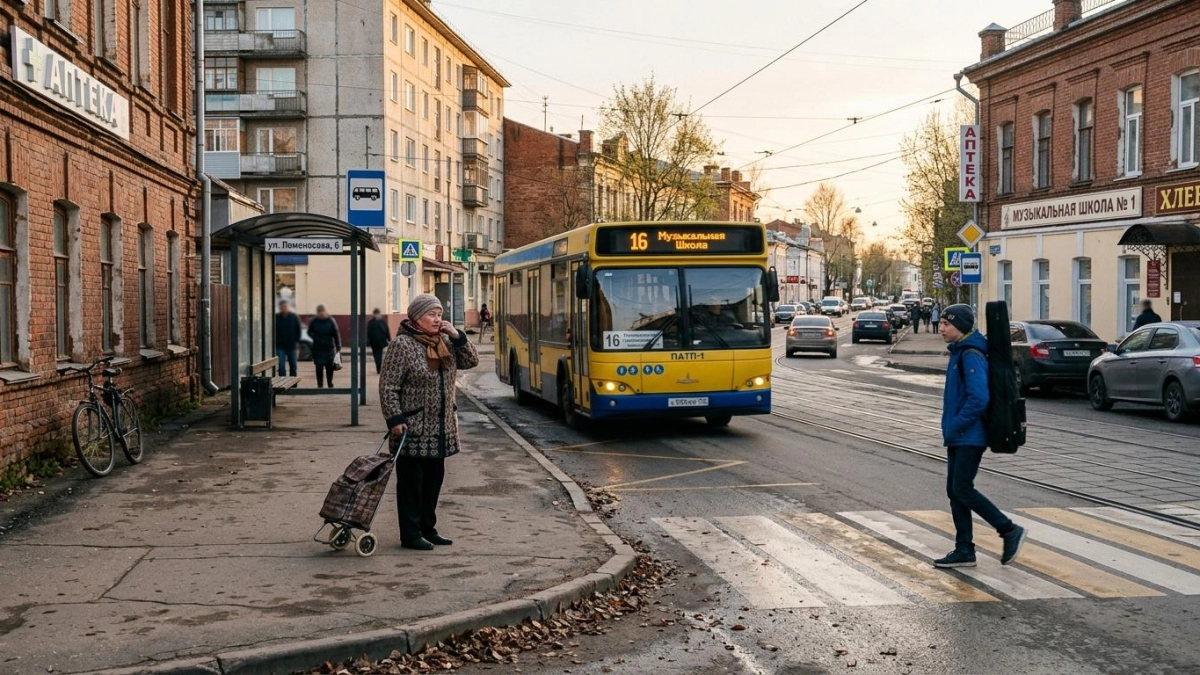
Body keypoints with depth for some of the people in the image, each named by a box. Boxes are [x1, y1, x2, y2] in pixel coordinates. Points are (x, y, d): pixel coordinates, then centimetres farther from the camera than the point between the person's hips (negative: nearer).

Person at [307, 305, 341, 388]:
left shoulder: (331, 321, -2)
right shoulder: (313, 321, 0)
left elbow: (336, 334, 1)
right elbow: (309, 332, 8)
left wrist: (338, 346, -1)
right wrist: (316, 338, -12)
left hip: (329, 348, 0)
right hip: (318, 348, 0)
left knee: (330, 367, 2)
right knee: (319, 368, 0)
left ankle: (330, 385, 13)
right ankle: (320, 385, 9)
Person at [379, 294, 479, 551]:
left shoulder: (444, 342, 9)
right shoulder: (401, 345, -12)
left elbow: (471, 361, 12)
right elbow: (388, 387, -13)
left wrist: (457, 336, -1)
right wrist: (395, 420, -18)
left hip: (441, 429, 7)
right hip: (413, 429, -7)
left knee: (433, 480, 14)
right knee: (411, 482, 1)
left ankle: (427, 528, 26)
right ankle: (410, 534, 9)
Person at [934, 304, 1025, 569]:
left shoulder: (971, 355, -17)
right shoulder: (959, 352, 14)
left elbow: (978, 398, -25)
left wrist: (956, 425, -18)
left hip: (970, 437, -10)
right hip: (958, 437, 10)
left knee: (962, 490, -8)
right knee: (955, 491, 9)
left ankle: (1010, 531, 4)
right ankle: (964, 550, 14)